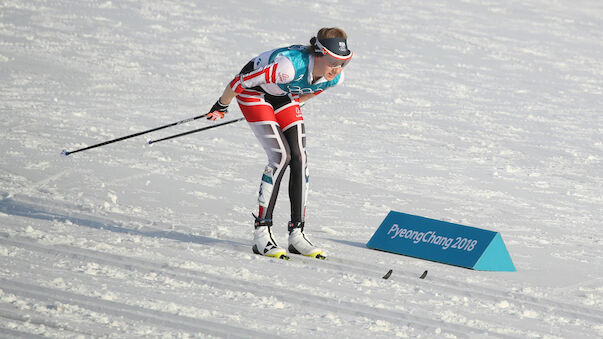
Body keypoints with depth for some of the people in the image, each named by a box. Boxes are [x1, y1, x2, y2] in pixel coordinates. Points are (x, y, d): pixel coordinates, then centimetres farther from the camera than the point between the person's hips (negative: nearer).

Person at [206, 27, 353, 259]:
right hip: (253, 91, -6)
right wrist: (221, 107, -13)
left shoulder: (335, 78, -20)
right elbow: (240, 81, -28)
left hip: (282, 97, 6)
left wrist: (293, 105, 21)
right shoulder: (290, 66, -41)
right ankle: (261, 234, -17)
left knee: (299, 158, -7)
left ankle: (297, 233, -2)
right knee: (281, 156, -19)